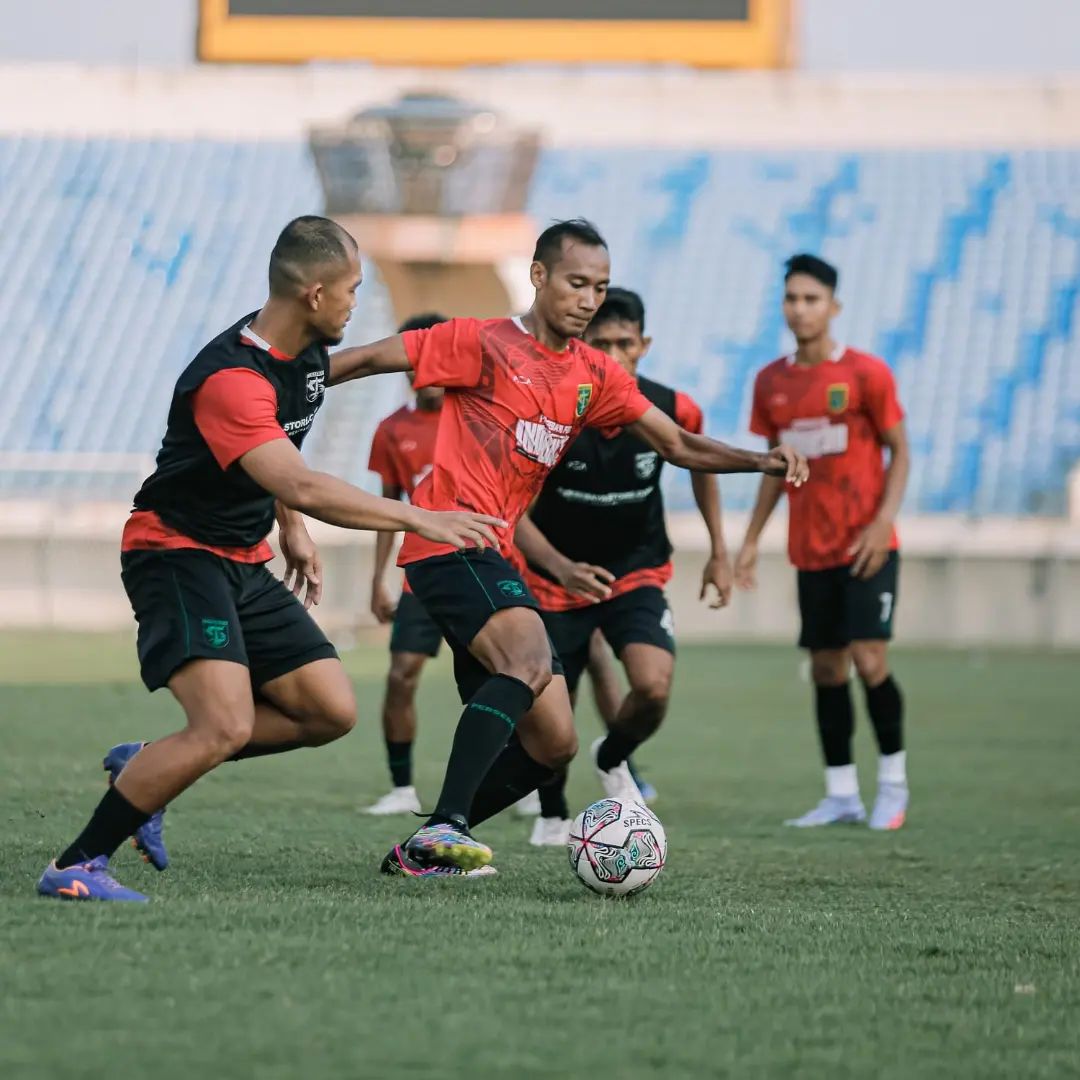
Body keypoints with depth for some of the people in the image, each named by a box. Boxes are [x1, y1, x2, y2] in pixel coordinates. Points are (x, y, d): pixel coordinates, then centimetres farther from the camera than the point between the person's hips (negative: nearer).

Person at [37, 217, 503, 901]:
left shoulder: (306, 354, 4)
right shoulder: (229, 378, -28)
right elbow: (301, 487, -38)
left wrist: (292, 531, 20)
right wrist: (418, 520, -37)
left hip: (244, 563, 9)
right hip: (177, 555, -9)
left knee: (332, 711, 2)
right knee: (227, 725, -26)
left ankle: (145, 767, 14)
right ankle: (75, 867, -15)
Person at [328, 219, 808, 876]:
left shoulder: (596, 376, 15)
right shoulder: (484, 343, -4)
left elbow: (679, 445, 13)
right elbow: (368, 360, -2)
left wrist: (762, 461, -3)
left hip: (498, 561, 8)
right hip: (448, 543, -8)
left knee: (554, 745, 3)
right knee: (530, 659, -32)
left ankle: (421, 852, 10)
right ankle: (444, 827, -36)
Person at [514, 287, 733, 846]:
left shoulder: (672, 411, -16)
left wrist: (719, 551, 9)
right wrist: (560, 567, -34)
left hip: (637, 574, 1)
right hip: (556, 583, -1)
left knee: (653, 689, -23)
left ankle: (612, 759, 12)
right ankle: (552, 815, 35)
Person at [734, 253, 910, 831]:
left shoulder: (867, 373, -7)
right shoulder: (771, 382, 7)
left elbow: (899, 452, -3)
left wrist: (883, 522, -15)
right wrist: (751, 539, 12)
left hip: (865, 546, -5)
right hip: (810, 550, 5)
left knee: (868, 659, -12)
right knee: (825, 668, 5)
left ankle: (893, 782, 4)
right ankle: (841, 794, 12)